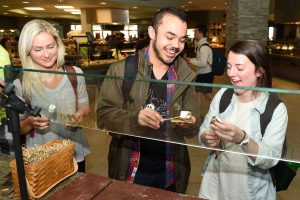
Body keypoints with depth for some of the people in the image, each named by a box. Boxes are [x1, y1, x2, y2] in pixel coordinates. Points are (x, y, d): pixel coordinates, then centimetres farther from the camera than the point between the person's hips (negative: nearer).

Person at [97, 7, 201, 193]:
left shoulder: (186, 76, -1)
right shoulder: (121, 71, -10)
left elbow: (194, 127, 2)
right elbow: (104, 115, -12)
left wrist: (190, 124, -20)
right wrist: (134, 118, -30)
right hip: (129, 172, -2)